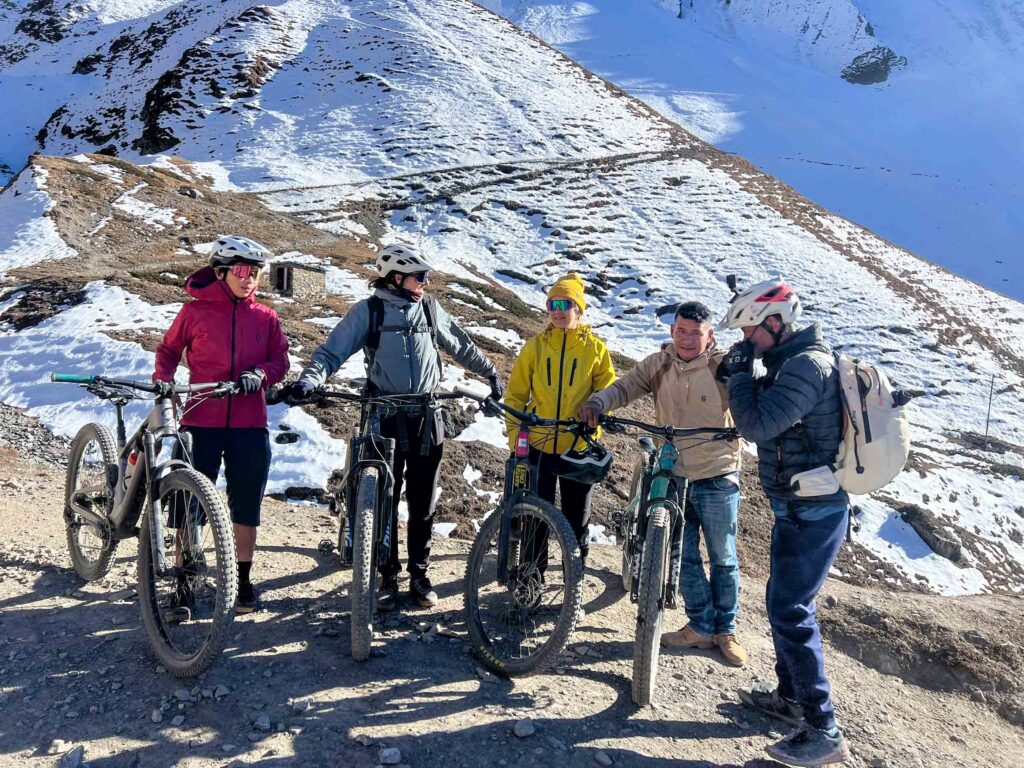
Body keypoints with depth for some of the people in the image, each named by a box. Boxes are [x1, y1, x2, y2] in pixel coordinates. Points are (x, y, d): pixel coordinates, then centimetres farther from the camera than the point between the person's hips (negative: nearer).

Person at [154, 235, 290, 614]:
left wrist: (259, 373, -12)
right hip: (201, 420, -1)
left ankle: (243, 581, 23)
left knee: (246, 507, 8)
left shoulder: (266, 317, 7)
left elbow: (280, 360, 8)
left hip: (249, 425, 2)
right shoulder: (195, 310, 3)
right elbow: (169, 349, 12)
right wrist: (162, 380, -5)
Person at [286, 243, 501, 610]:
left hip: (426, 418, 3)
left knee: (423, 503, 8)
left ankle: (419, 574, 21)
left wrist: (491, 372, 24)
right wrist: (309, 380, -23)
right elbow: (331, 351, -6)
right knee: (385, 501, 4)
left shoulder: (430, 307, 9)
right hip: (385, 418, -3)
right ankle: (388, 577, 18)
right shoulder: (368, 311, -2)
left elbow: (460, 346, 20)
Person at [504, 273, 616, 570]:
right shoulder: (535, 345, 1)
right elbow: (515, 393, 4)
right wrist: (514, 434, -3)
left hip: (580, 446, 0)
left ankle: (579, 555, 36)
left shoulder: (595, 347, 0)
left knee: (577, 510, 13)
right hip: (539, 444, 0)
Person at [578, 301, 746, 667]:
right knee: (684, 558, 12)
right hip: (672, 476, 4)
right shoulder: (658, 365, 1)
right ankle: (701, 627, 28)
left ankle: (726, 630, 27)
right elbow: (625, 387, -4)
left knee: (722, 558, 10)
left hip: (716, 479, -3)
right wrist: (597, 403, -22)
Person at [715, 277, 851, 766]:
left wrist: (741, 368, -16)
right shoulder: (794, 361, 11)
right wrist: (737, 373, 4)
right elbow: (765, 418, 17)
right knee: (784, 602, 19)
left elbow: (755, 424, -28)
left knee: (790, 611, -6)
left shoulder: (807, 365, -22)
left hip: (811, 514, -10)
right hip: (800, 508, 10)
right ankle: (791, 696, 34)